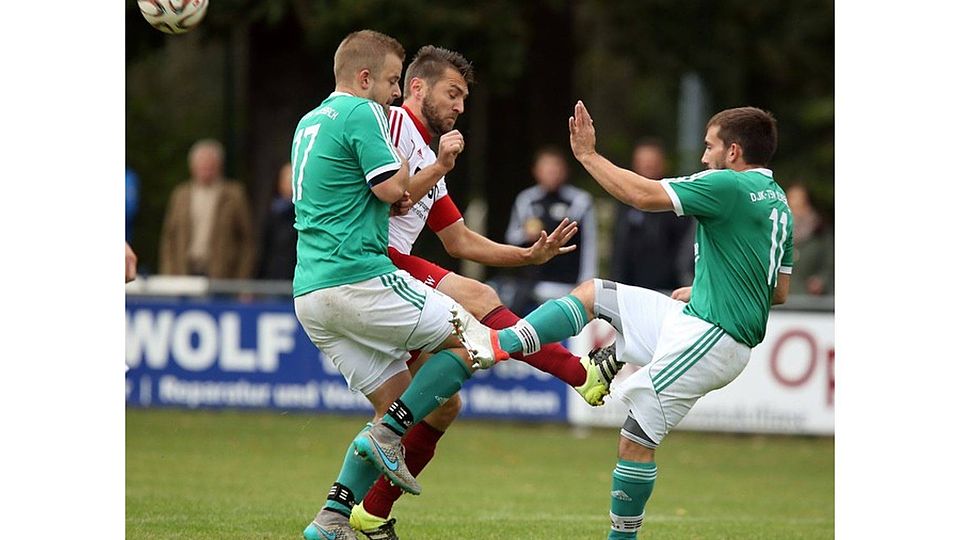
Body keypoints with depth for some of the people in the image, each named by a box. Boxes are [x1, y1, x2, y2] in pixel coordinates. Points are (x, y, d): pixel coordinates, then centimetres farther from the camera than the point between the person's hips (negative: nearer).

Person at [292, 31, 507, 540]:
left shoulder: (309, 122, 21)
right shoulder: (361, 113, -7)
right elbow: (391, 188, -14)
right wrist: (402, 158, 6)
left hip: (310, 295, 9)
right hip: (359, 279, -9)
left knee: (397, 400, 12)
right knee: (470, 339, 1)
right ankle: (387, 437, -9)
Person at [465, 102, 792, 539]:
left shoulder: (731, 186, -15)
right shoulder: (777, 201, 14)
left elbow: (643, 195, -19)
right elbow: (779, 292, 19)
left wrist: (588, 155, -9)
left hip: (708, 339, -10)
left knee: (637, 437, -5)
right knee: (591, 294, 11)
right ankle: (502, 343, 3)